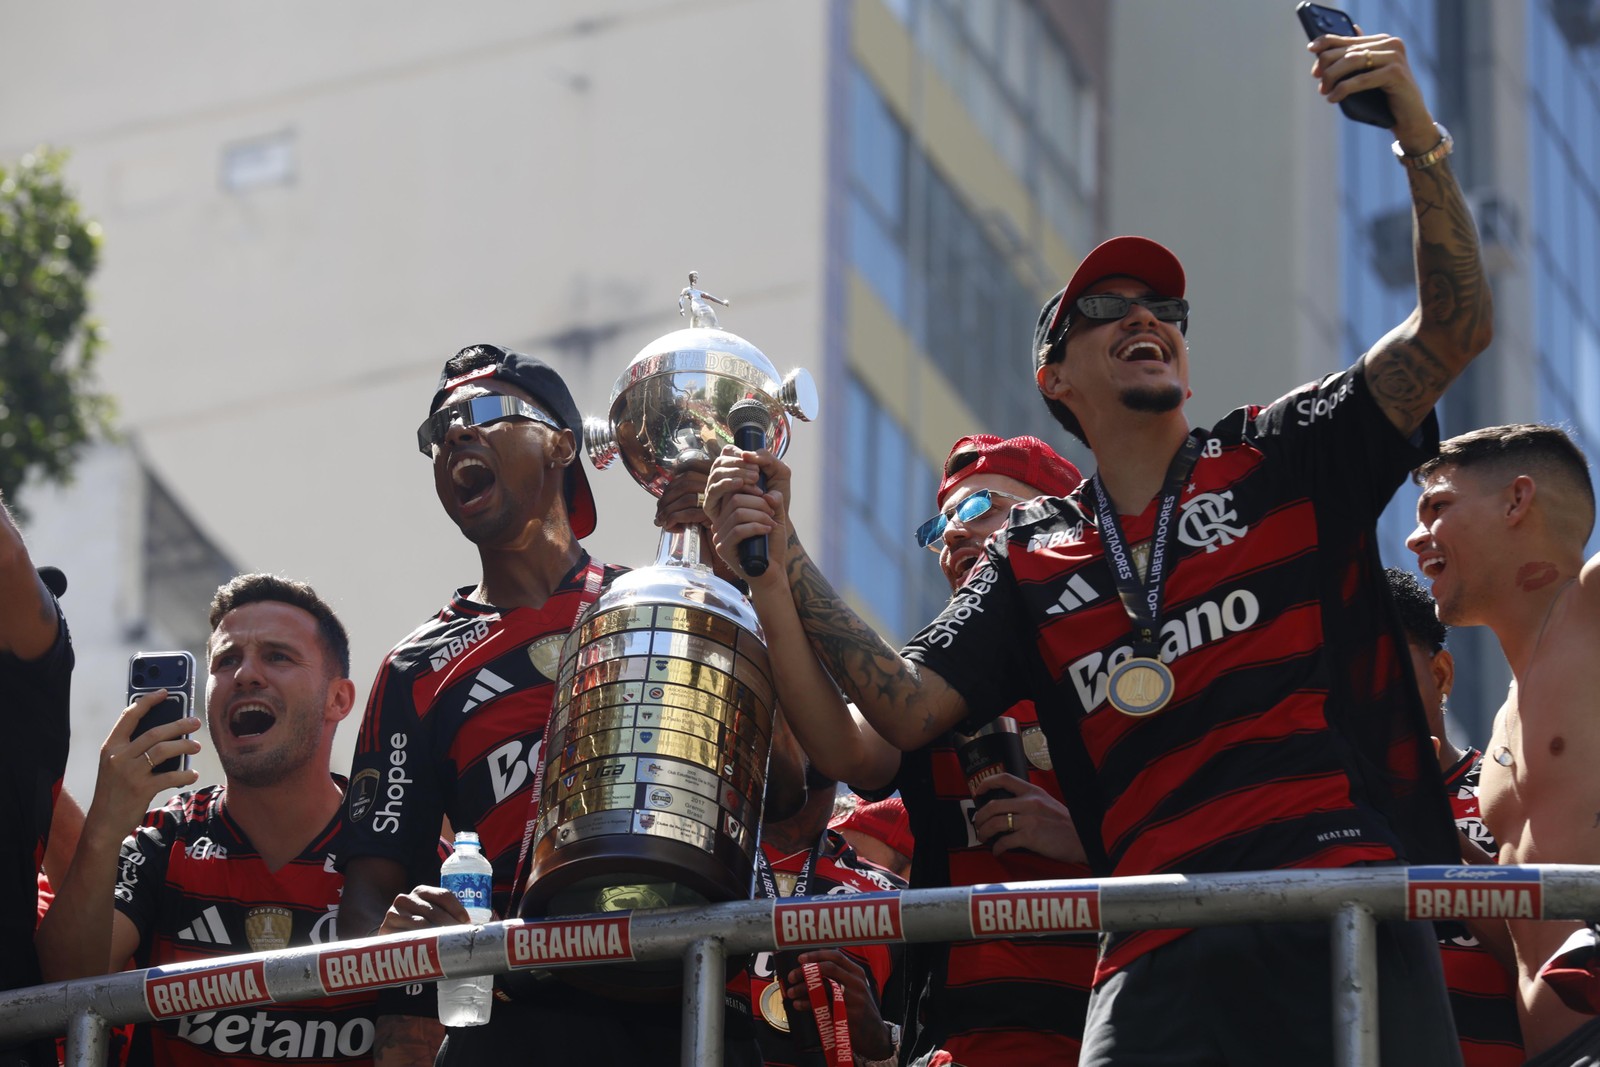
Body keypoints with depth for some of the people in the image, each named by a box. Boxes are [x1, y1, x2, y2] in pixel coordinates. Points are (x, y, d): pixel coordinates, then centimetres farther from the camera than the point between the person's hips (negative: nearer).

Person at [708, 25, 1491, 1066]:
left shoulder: (1281, 461, 16)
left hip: (1346, 912, -1)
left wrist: (1419, 138, -5)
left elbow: (1454, 328, 7)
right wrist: (785, 555, 3)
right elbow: (907, 707, 12)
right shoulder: (1033, 558, 21)